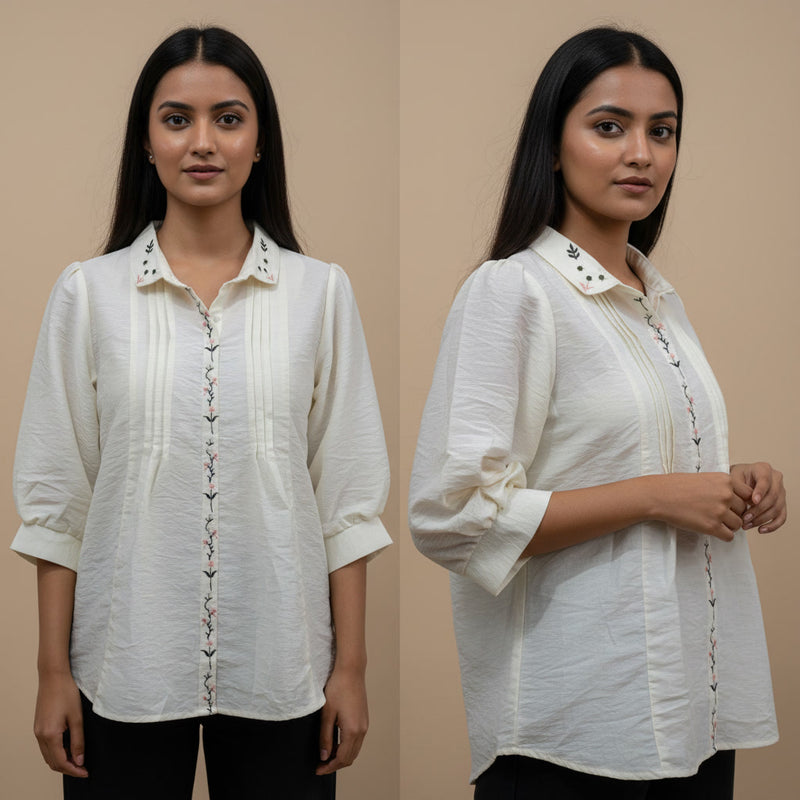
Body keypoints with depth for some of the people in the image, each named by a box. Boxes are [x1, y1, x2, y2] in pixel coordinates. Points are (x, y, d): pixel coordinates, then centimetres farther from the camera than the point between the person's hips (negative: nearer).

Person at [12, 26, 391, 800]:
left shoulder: (320, 292, 1)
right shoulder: (88, 293, 0)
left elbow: (348, 494, 2)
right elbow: (54, 499, 2)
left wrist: (350, 667, 1)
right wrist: (53, 672, 1)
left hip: (278, 671, 0)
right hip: (127, 669, 0)